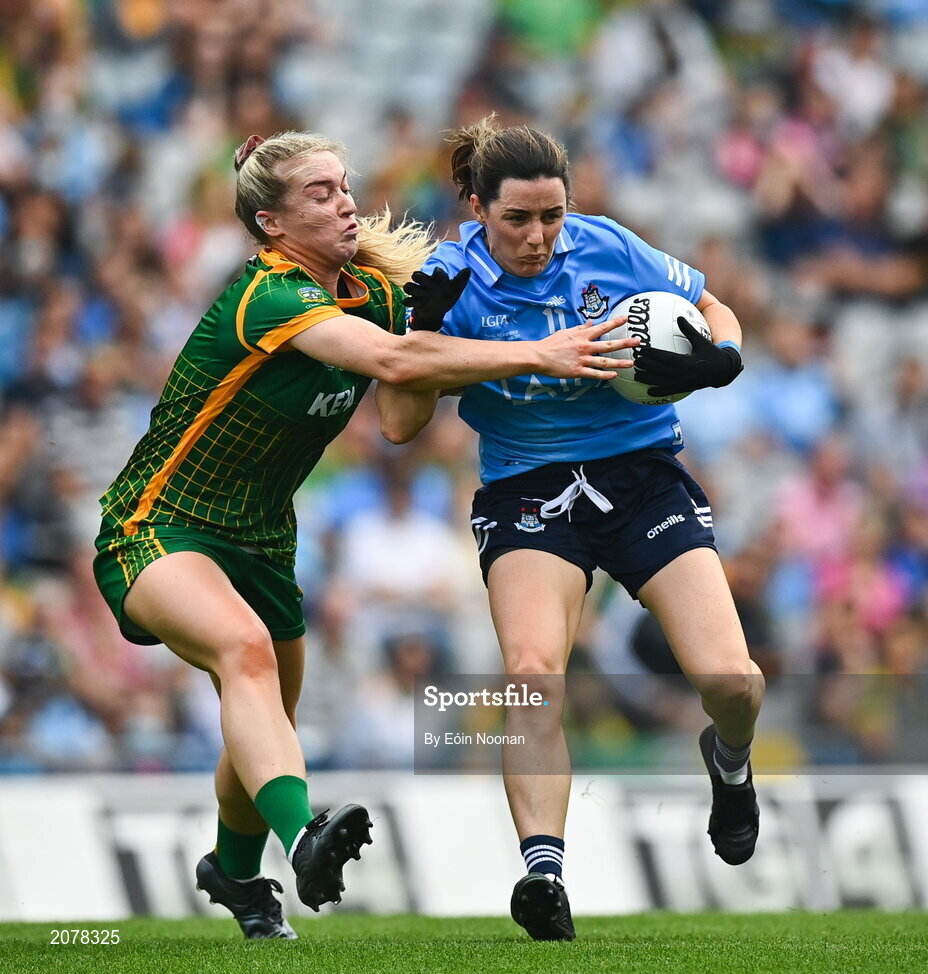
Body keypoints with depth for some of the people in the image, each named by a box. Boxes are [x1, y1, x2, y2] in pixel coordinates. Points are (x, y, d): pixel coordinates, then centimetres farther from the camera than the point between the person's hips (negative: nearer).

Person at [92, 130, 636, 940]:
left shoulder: (370, 291, 1)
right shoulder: (267, 298, -26)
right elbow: (391, 360, -39)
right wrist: (538, 355, -40)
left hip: (260, 539, 8)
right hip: (157, 531, -8)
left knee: (267, 724, 18)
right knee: (242, 645, -37)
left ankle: (235, 873, 48)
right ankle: (301, 836, -56)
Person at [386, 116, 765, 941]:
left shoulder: (608, 250, -4)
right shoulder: (452, 280, -7)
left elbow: (714, 310, 9)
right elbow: (403, 425, -9)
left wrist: (717, 360, -13)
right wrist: (422, 331, -24)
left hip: (643, 474, 1)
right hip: (528, 493, -1)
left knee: (731, 682, -12)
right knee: (532, 669, -29)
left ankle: (729, 759, 26)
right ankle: (543, 872, -34)